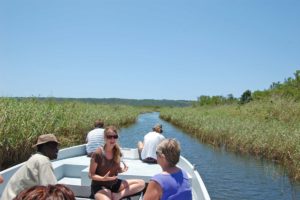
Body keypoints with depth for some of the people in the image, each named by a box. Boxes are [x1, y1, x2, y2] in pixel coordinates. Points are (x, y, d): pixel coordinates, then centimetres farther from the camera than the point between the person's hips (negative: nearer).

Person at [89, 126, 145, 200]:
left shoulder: (117, 152, -1)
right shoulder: (98, 154, -17)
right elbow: (91, 174, -10)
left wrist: (122, 170, -13)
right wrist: (103, 178, -27)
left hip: (114, 184, 7)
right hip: (99, 186, -7)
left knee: (141, 183, -9)